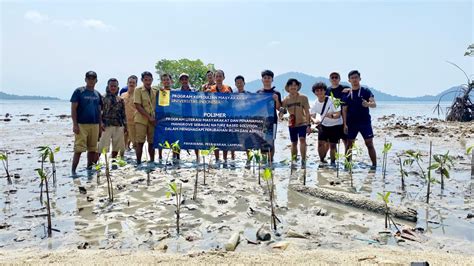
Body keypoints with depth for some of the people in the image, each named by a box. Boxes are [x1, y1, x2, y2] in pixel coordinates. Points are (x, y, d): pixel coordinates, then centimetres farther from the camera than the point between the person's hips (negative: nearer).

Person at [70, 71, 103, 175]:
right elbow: (73, 109, -6)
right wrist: (75, 124, -13)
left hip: (95, 124, 5)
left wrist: (100, 124, 11)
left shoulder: (97, 94, 14)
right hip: (81, 124, -5)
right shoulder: (79, 91, -2)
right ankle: (73, 170, -1)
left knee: (92, 148, 9)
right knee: (79, 149, -8)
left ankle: (89, 168, 21)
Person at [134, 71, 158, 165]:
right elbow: (138, 106, -10)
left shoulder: (155, 91, 10)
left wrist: (155, 118, -1)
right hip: (141, 120, -4)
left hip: (153, 120, 4)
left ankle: (152, 161, 18)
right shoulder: (138, 90, -2)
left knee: (152, 142, 8)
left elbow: (157, 105, 15)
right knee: (140, 142, -2)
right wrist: (149, 117, -14)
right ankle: (138, 162, 5)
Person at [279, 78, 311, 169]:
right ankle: (293, 161, 24)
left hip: (302, 123, -3)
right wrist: (281, 113, -23)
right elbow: (281, 113, 3)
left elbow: (307, 112, -6)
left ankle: (303, 160, -14)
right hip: (292, 124, 3)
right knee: (294, 143, 12)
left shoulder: (303, 97, -6)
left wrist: (309, 125, -12)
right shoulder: (286, 99, 0)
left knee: (302, 140, -20)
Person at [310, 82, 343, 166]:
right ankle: (322, 160, 15)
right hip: (324, 125, 4)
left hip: (336, 125, -4)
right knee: (320, 143, -4)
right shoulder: (315, 103, -7)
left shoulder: (332, 100, -21)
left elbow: (338, 115, -22)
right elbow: (312, 115, -2)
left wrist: (331, 116, -43)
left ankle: (333, 162, 16)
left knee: (332, 144, -2)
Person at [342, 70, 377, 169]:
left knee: (369, 144, -3)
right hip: (351, 123, 2)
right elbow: (344, 110, 6)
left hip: (365, 122, -2)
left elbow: (374, 104, -9)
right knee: (349, 144, 5)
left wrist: (368, 104, -32)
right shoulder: (347, 94, 5)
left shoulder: (366, 91, 1)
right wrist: (345, 124, -2)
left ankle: (374, 165, 3)